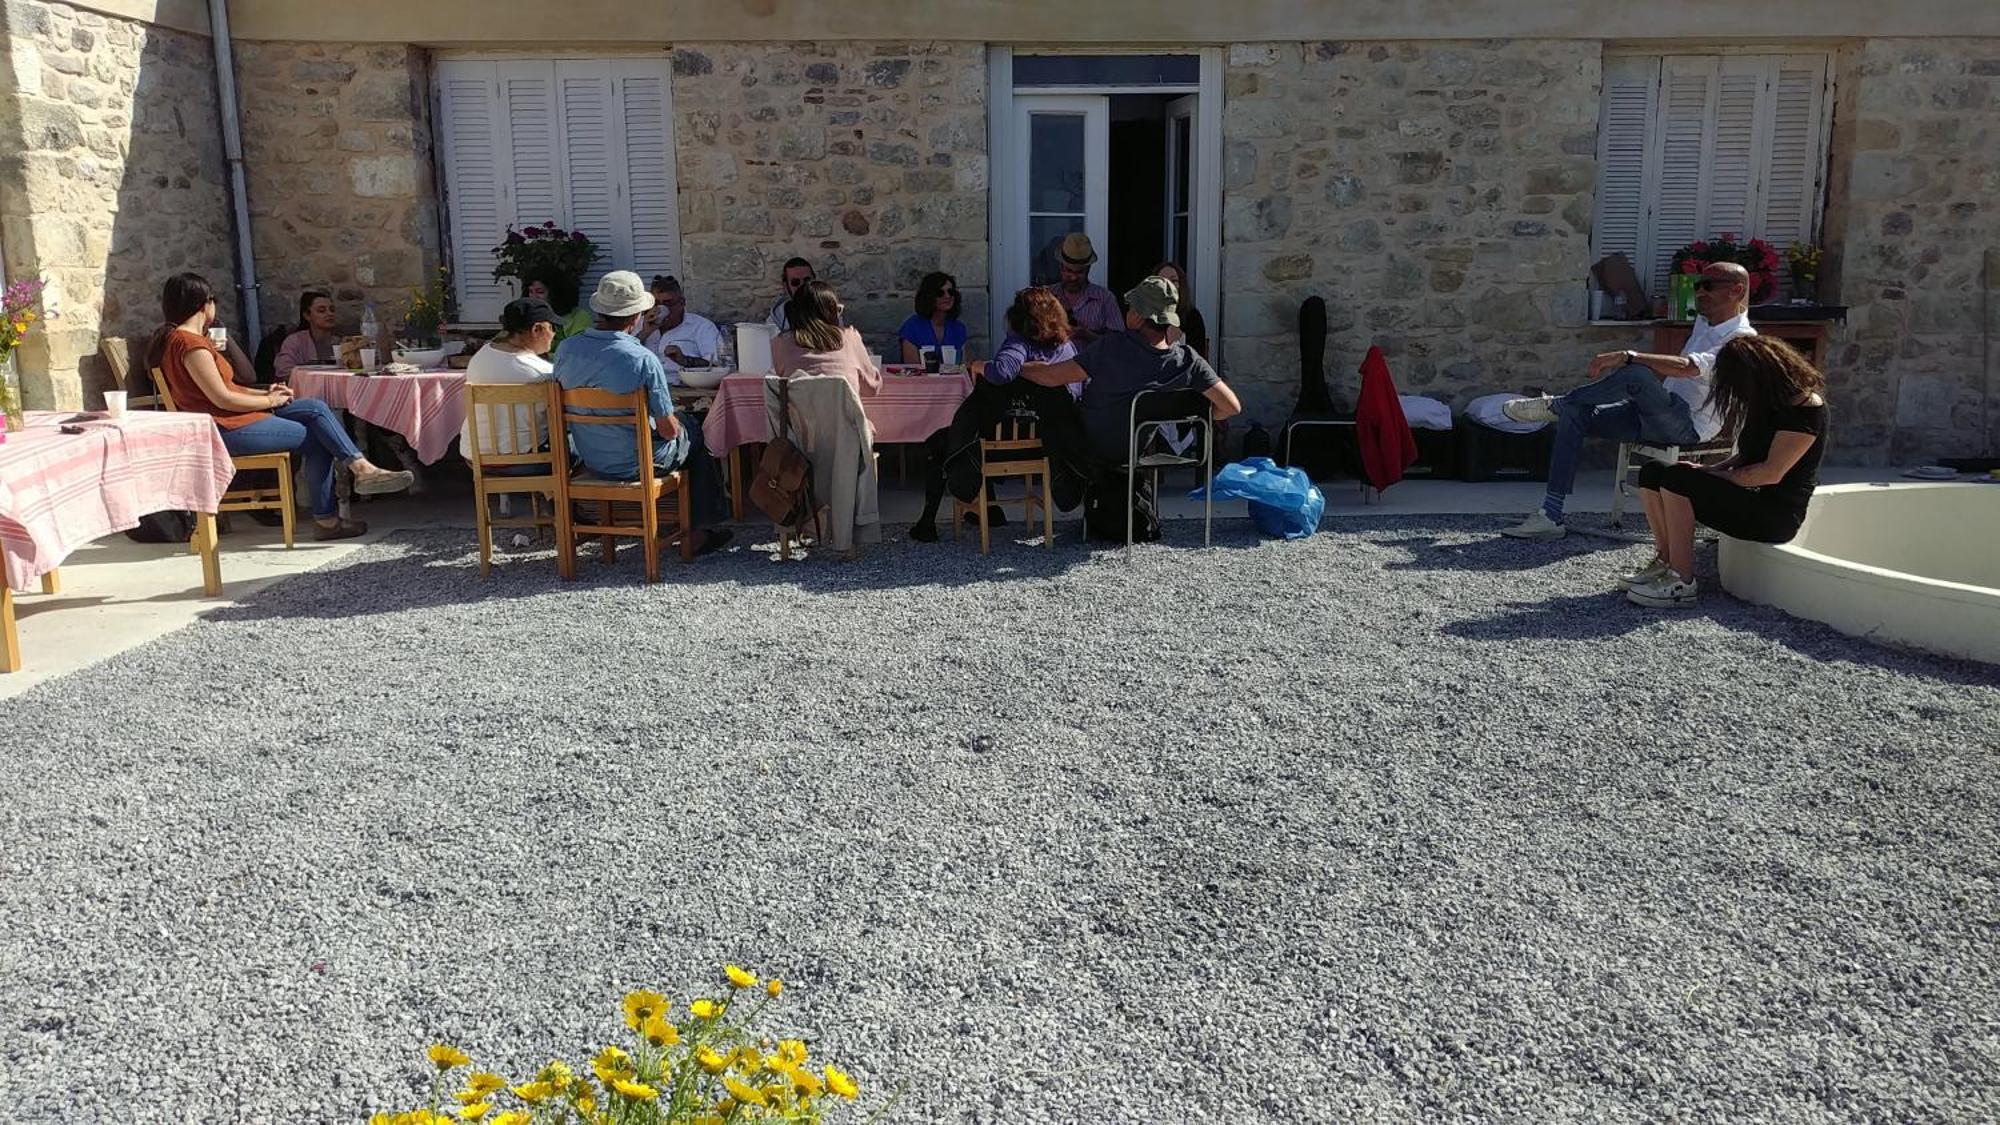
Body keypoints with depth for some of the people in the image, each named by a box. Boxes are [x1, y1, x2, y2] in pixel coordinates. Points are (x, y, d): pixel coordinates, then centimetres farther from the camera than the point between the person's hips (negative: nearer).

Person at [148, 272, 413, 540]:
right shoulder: (190, 343, -17)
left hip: (233, 418, 10)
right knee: (316, 438, -4)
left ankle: (362, 469, -8)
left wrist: (264, 393, 5)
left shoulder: (178, 338, 18)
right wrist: (270, 401, -7)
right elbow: (222, 399, -21)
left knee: (315, 408, 1)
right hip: (225, 430, -10)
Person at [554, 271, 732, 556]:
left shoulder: (566, 350, -10)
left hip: (589, 459, 6)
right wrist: (677, 423, 5)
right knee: (693, 431, 24)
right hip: (636, 465, -6)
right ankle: (703, 529, 29)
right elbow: (668, 430, -19)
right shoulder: (643, 360, -26)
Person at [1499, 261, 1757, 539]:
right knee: (1575, 415, -9)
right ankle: (1550, 516, -14)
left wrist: (1627, 357, -34)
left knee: (1635, 373, -35)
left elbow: (1687, 367, -28)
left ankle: (1554, 405, -13)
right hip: (1662, 414, 9)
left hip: (1689, 426, -9)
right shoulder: (1703, 323, 19)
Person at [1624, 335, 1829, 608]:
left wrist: (1712, 475, -13)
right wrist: (1711, 470, -2)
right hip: (1752, 500, 10)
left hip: (1777, 514, -10)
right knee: (1652, 473, -3)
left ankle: (1681, 583, -28)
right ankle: (1665, 562, -11)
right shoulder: (1767, 403, 13)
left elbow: (1771, 472, -20)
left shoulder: (1805, 406, -14)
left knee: (1677, 479, -28)